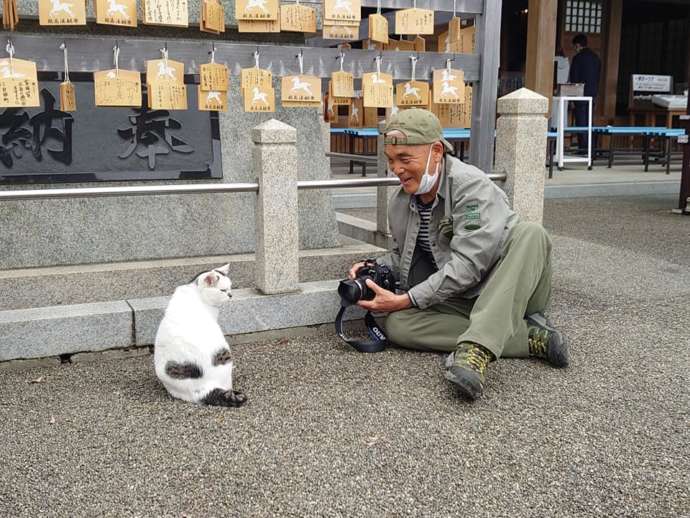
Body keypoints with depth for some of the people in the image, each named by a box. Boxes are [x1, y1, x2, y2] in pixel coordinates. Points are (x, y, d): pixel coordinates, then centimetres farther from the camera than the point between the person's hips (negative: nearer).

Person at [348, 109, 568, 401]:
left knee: (530, 234, -34)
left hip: (511, 291, -5)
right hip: (458, 300, 5)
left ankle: (476, 350, -46)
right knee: (396, 324, -23)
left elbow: (466, 265, -27)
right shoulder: (399, 204, 3)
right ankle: (529, 336, -22)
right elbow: (402, 255, 19)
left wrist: (405, 300, -26)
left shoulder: (471, 186, -19)